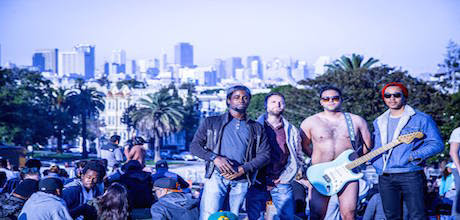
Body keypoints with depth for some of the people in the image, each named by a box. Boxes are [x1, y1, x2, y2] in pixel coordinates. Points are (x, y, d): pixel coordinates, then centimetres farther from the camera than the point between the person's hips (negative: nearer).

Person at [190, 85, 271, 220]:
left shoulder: (256, 129, 17)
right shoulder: (211, 122, 12)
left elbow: (265, 155, 8)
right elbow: (194, 146, 6)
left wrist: (243, 169, -8)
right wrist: (215, 158, -11)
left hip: (241, 180, 2)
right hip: (216, 177, -2)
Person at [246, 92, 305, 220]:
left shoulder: (292, 131, 12)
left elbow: (299, 159, 12)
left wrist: (284, 178, -1)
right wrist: (265, 182, -7)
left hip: (282, 183, 2)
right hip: (258, 184, -2)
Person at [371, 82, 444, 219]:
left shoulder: (421, 119, 0)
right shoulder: (379, 122, 17)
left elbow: (437, 144, -4)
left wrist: (413, 156, -15)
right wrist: (378, 165, 4)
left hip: (410, 176, -5)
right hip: (385, 178, 5)